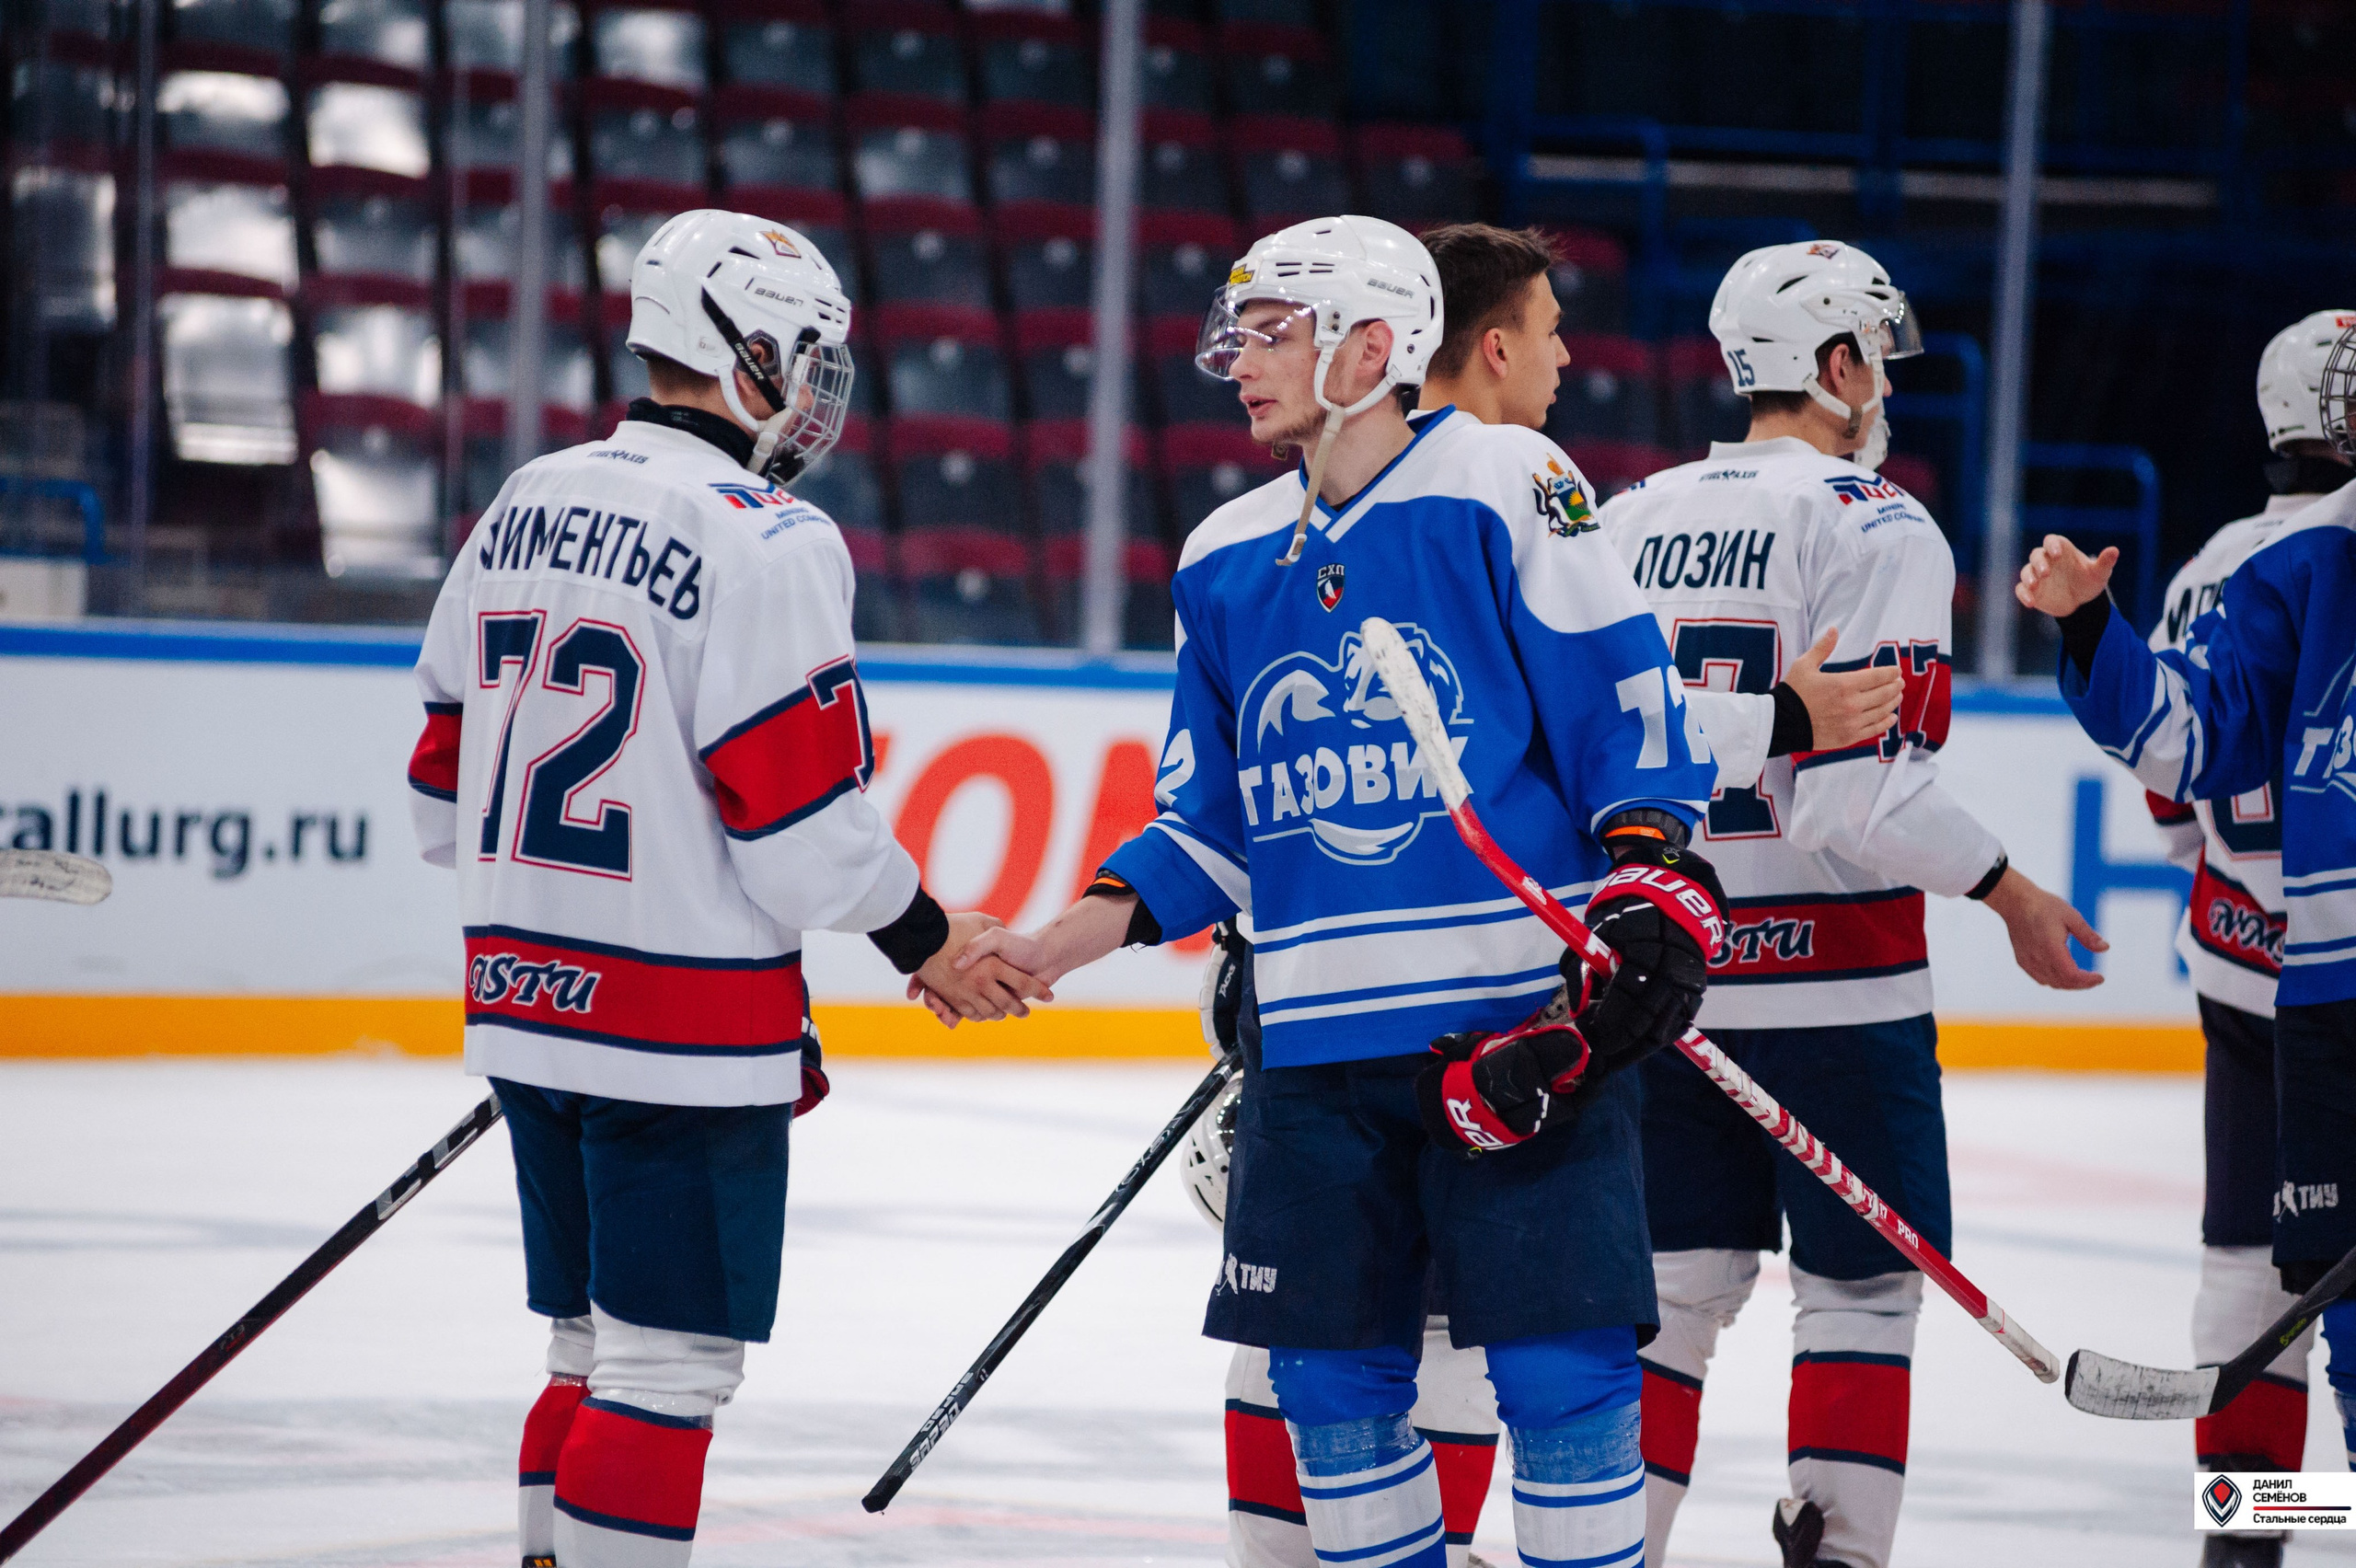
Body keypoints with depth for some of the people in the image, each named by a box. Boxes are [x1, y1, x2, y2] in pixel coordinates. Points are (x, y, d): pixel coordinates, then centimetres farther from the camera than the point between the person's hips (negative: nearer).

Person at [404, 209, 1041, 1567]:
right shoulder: (766, 542, -14)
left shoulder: (524, 507, 9)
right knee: (669, 1367, -3)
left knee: (599, 1349, 18)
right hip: (687, 1033, -8)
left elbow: (447, 784, 15)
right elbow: (802, 816, -16)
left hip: (529, 998, 8)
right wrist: (923, 939, -1)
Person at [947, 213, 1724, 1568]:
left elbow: (1631, 706, -4)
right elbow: (1210, 821, 20)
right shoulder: (1227, 560, 13)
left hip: (1524, 1012, -6)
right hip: (1317, 1041, 6)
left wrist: (1656, 891, -15)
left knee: (1561, 1364, -7)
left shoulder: (1505, 489, -4)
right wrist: (1063, 942, 10)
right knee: (1331, 1377, 7)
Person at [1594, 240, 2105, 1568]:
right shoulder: (1874, 524, -9)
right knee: (1861, 1286, 3)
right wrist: (2012, 895, -8)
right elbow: (1868, 780, -18)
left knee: (1673, 1279, 11)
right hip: (1831, 978, -6)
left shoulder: (1630, 523, 10)